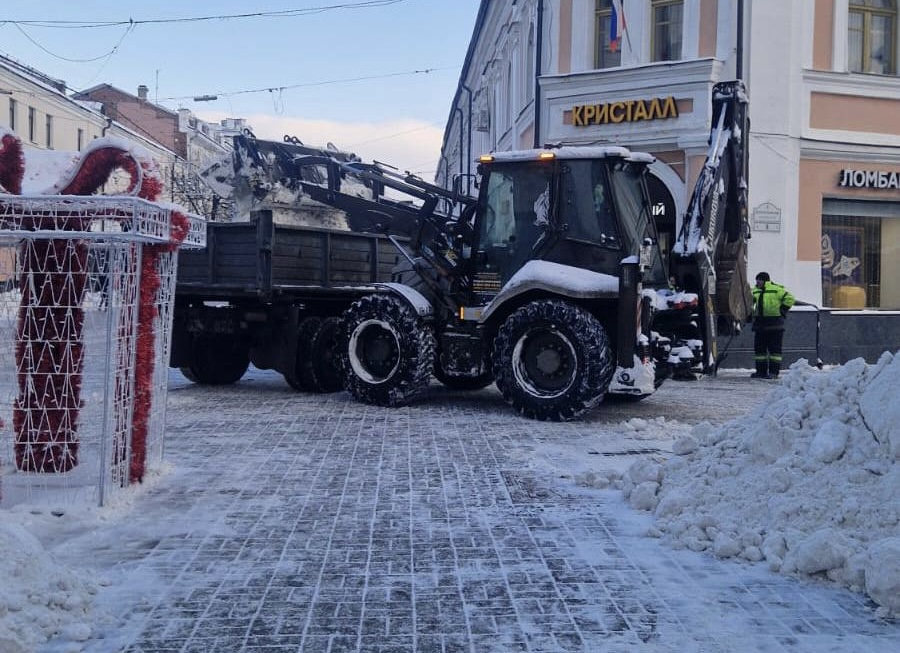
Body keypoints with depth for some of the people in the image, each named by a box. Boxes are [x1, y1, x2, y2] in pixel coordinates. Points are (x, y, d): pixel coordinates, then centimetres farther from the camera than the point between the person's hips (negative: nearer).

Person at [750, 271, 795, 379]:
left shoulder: (777, 289, -6)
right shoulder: (755, 291, 13)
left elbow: (789, 299, -8)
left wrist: (781, 311, -9)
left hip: (774, 325, -7)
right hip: (760, 323, 7)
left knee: (774, 348, -3)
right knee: (759, 348, 8)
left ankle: (774, 372, -2)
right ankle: (761, 371, 15)